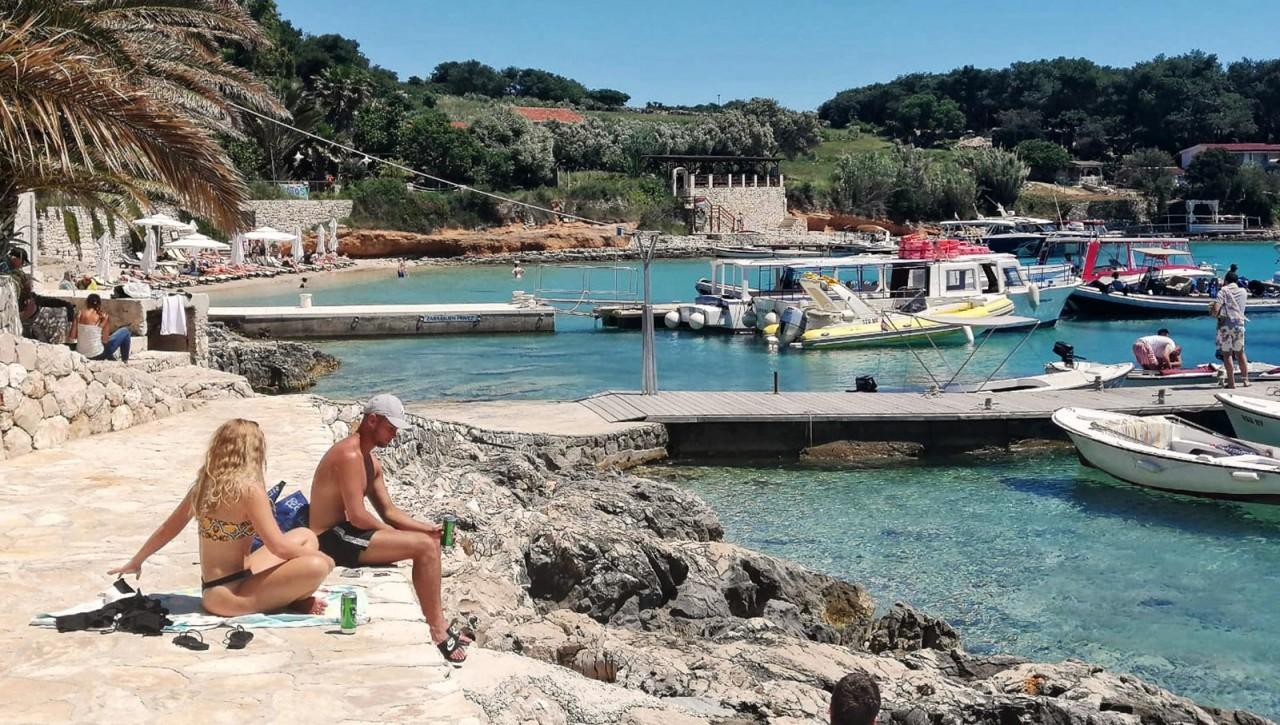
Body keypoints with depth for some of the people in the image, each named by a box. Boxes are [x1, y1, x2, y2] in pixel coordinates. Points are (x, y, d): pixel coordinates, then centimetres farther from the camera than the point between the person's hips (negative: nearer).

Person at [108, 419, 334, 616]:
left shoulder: (204, 484, 5)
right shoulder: (249, 489, -19)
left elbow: (167, 529, 16)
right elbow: (278, 547, -18)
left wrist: (135, 562, 30)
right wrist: (320, 557, -3)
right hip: (229, 596, -9)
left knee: (305, 536, 16)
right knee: (317, 567, -24)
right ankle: (292, 601, 3)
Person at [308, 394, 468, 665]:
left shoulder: (371, 461, 14)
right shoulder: (349, 454, -19)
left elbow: (388, 511, 16)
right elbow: (357, 516, -24)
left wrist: (429, 528, 3)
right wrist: (389, 531, -7)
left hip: (346, 533, 11)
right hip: (333, 540, -11)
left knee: (430, 541, 10)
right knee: (424, 546, -18)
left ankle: (438, 623, 11)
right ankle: (438, 630, -7)